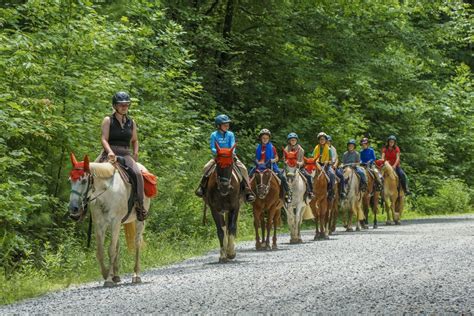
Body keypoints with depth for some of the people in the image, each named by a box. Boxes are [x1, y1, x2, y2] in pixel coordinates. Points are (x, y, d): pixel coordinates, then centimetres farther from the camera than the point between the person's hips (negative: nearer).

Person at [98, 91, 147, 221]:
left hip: (126, 154, 2)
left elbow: (135, 140, 26)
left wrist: (135, 153, 8)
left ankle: (140, 205, -23)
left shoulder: (131, 123, 15)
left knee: (137, 173, -26)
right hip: (110, 153, -2)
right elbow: (104, 139, -6)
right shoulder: (108, 120, 4)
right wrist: (110, 152, -24)